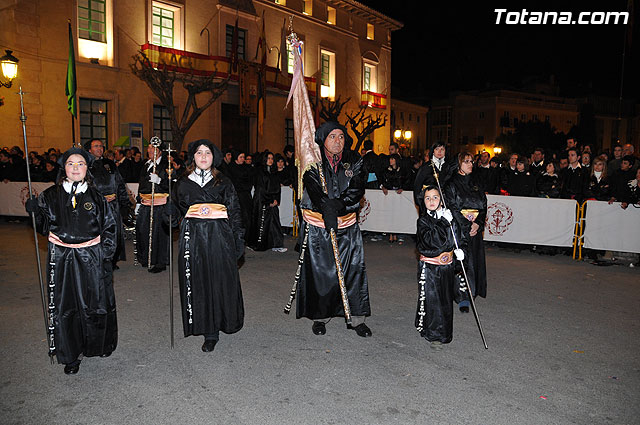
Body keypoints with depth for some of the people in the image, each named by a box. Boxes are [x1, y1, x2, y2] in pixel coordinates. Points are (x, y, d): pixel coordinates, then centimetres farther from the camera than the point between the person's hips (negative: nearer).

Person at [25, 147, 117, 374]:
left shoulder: (95, 196, 6)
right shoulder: (51, 196, 5)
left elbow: (110, 225, 9)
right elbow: (38, 218, 14)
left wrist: (102, 240, -3)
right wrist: (47, 231, -6)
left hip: (92, 258, 0)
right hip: (62, 259, 0)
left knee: (96, 303, 5)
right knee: (64, 307, 4)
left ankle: (100, 345, 28)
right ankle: (70, 356, 19)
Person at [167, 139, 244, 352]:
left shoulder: (223, 182, 8)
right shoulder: (183, 183, 12)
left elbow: (235, 211, 6)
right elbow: (173, 212, 17)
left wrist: (238, 240, -1)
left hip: (220, 237, -1)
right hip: (193, 238, 2)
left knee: (220, 281, 0)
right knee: (197, 282, 1)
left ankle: (222, 322, 18)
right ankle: (209, 331, 10)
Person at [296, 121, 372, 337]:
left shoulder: (354, 160, 5)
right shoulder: (313, 162, -2)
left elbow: (357, 190, -6)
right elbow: (314, 190, -17)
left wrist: (337, 204, -22)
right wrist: (327, 211, -33)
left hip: (347, 225, 2)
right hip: (317, 226, -2)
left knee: (354, 269, 0)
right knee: (318, 271, 3)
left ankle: (357, 318, 12)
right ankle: (320, 317, 19)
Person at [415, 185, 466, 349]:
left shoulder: (449, 216, 3)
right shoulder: (423, 220, -9)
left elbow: (457, 235, 13)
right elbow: (431, 240, -23)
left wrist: (458, 249, -5)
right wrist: (444, 222, -26)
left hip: (446, 264, 4)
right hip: (429, 266, -4)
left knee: (446, 299, 13)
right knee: (431, 299, -3)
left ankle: (444, 332, 32)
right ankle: (434, 335, 12)